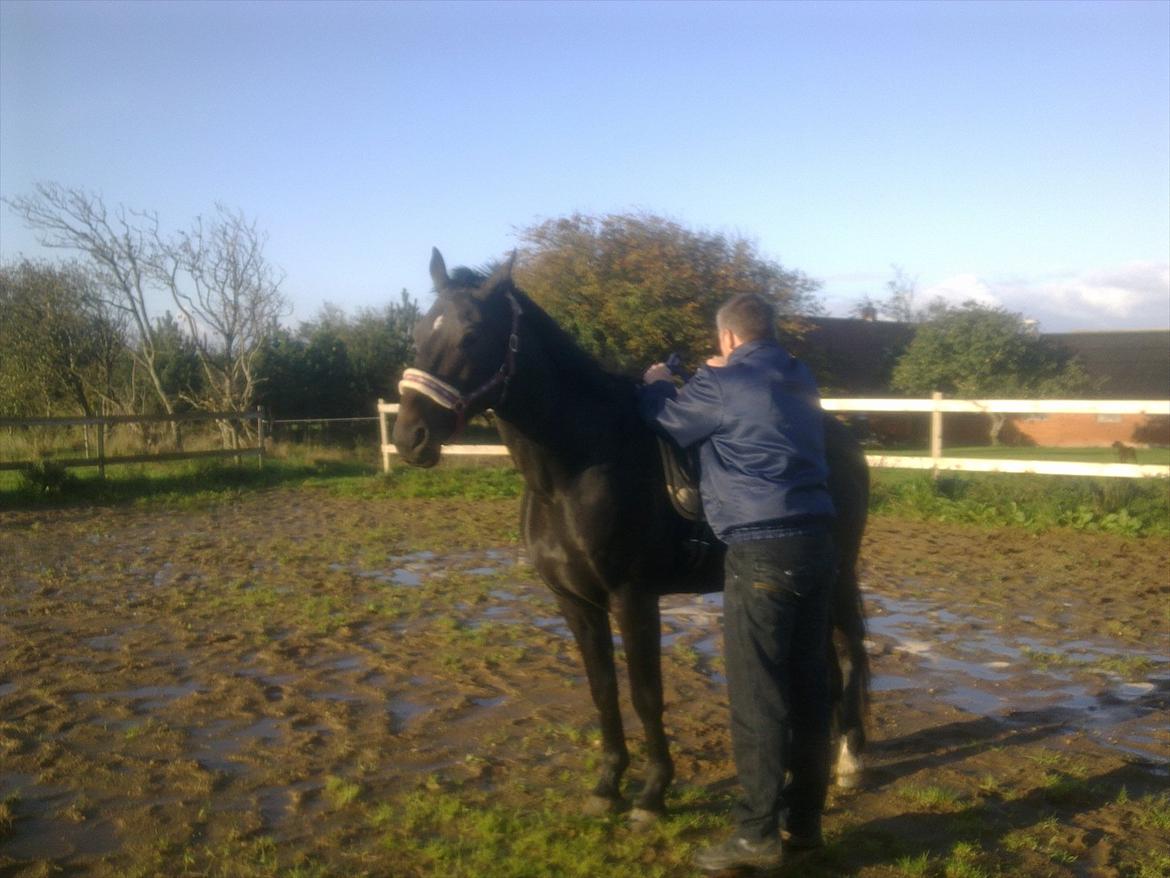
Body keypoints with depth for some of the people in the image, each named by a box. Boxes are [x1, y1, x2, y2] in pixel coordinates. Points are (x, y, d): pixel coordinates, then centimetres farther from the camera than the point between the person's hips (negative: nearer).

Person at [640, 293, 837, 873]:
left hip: (762, 552, -8)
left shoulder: (723, 383, -6)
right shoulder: (800, 379, 15)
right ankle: (806, 819, 22)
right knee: (807, 684, 12)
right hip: (816, 543, 8)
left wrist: (655, 384, 26)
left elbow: (666, 422, 7)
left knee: (757, 693, -2)